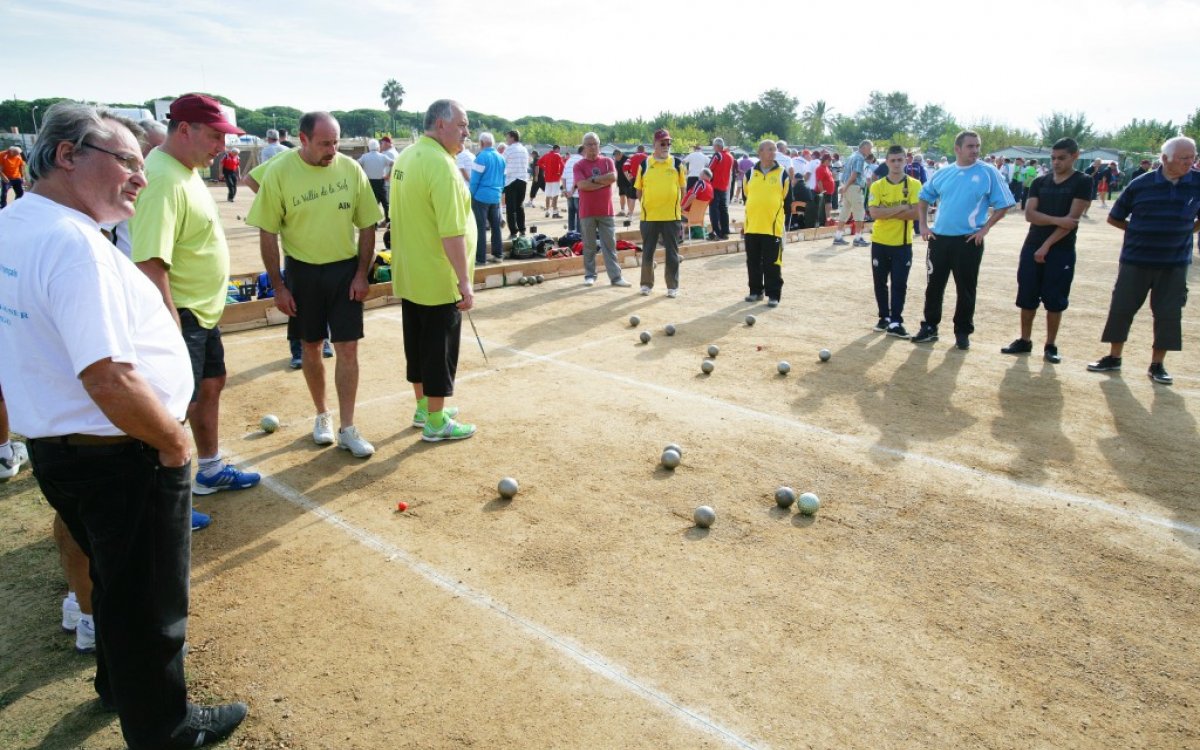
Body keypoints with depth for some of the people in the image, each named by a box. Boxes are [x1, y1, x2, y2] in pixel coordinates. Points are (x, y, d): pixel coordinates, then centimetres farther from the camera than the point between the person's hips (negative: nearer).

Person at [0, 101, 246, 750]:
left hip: (55, 447, 10)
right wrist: (175, 441, -16)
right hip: (121, 459, -9)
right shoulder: (74, 242, -26)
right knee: (151, 604, 10)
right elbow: (110, 381, -32)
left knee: (116, 580, 29)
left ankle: (119, 685, 51)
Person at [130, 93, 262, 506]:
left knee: (211, 385, 21)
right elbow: (151, 263, -30)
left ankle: (210, 470, 40)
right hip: (178, 315, -10)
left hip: (203, 310, 10)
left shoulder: (186, 169, 8)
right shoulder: (163, 179, -24)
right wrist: (173, 327, -30)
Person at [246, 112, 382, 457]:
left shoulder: (351, 168, -7)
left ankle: (347, 428, 8)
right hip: (303, 271, 0)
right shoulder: (279, 172, -11)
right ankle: (322, 415, 32)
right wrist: (278, 286, -6)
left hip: (346, 269, 1)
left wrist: (362, 273, -4)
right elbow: (268, 233, -6)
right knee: (311, 347, 12)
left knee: (347, 349, -1)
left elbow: (367, 226, 1)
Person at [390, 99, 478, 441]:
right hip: (438, 280, -9)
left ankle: (423, 407, 33)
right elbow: (452, 232, -27)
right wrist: (465, 281, -24)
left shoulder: (406, 157, 9)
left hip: (409, 275, 9)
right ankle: (436, 422, 13)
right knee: (440, 349, 3)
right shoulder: (440, 165, -21)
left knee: (417, 344, 18)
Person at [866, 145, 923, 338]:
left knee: (899, 284, -1)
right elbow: (874, 213, -14)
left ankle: (895, 322, 4)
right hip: (880, 242, 2)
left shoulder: (914, 185, -3)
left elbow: (916, 213, -14)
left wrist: (887, 212, -16)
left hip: (903, 243, -1)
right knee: (880, 282, 9)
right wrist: (900, 208, -17)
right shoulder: (877, 186, -1)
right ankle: (884, 317, 24)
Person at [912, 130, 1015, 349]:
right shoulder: (942, 173, 6)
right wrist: (924, 226, 6)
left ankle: (963, 332, 16)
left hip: (969, 241, -3)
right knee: (934, 285, 9)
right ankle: (930, 327, 21)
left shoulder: (988, 173, -4)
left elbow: (1003, 205, -1)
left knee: (966, 288, 5)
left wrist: (985, 228, -8)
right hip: (939, 238, 3)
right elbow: (924, 198, 17)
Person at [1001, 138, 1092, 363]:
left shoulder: (1082, 182, -3)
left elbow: (1072, 219, -11)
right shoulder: (1039, 182, 9)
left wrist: (1047, 245, -14)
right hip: (1032, 247, 4)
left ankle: (1051, 346, 12)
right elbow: (1029, 214, -2)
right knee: (1027, 298, 6)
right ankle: (1025, 341, 18)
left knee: (1054, 301, 1)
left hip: (1061, 250, -4)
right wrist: (1057, 220, -17)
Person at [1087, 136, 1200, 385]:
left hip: (1174, 263, 1)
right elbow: (1114, 218, 4)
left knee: (1168, 314, 4)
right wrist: (1143, 233, 2)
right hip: (1136, 260, -1)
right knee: (1121, 309, 4)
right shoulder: (1141, 184, -7)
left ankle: (1157, 365, 16)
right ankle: (1114, 358, 18)